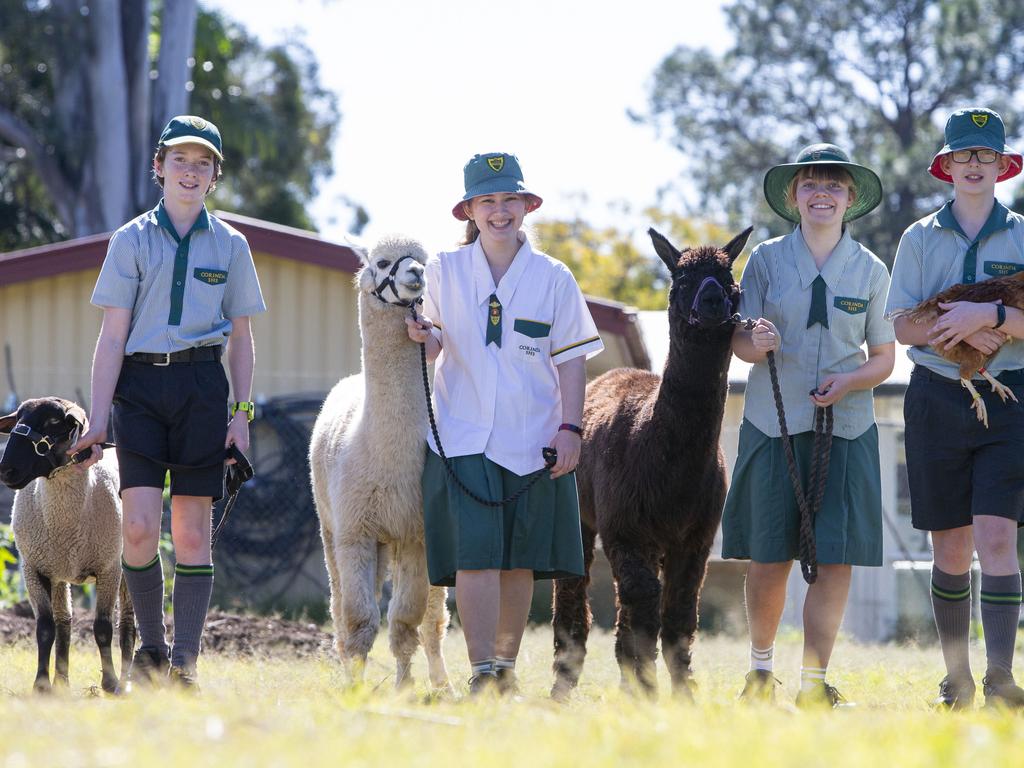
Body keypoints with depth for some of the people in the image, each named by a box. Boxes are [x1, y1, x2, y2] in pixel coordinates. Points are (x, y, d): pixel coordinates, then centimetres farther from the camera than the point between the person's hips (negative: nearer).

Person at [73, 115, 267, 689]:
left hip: (203, 387, 1)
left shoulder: (230, 245, 10)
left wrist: (242, 414, 3)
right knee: (140, 527, -11)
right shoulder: (132, 241, 6)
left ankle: (186, 660, 0)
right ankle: (151, 646, 9)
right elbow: (113, 336, 4)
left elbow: (241, 339, 13)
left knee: (193, 533, -2)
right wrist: (99, 419, -2)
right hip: (140, 383, -1)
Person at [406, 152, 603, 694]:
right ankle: (482, 670, -13)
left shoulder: (553, 278, 4)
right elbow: (437, 345, 12)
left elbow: (571, 360, 4)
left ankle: (506, 664, 18)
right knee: (474, 551, -12)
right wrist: (422, 335, -11)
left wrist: (570, 428, -4)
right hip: (462, 435, -1)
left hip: (532, 439, 1)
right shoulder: (443, 272, 6)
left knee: (521, 558, 5)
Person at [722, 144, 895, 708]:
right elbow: (741, 339, 2)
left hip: (846, 427, 1)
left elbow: (885, 357, 8)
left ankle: (814, 682, 0)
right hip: (773, 423, -1)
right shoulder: (766, 259, 4)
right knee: (769, 557, 2)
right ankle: (761, 670, 22)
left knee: (835, 558, -6)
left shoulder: (871, 270, 6)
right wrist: (758, 343, -21)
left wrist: (849, 381, -11)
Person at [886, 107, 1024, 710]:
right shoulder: (920, 238, 9)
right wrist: (962, 334, -14)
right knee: (951, 546, 5)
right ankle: (957, 677, 14)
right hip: (938, 397, 2)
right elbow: (902, 325, 2)